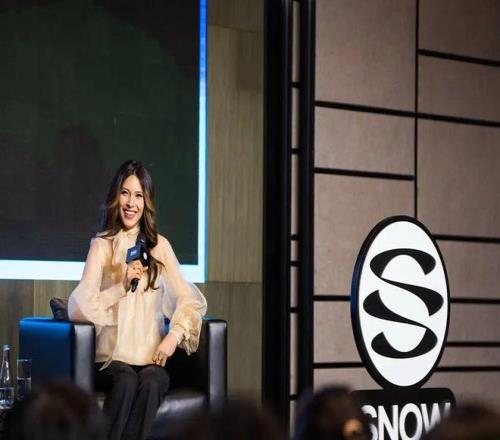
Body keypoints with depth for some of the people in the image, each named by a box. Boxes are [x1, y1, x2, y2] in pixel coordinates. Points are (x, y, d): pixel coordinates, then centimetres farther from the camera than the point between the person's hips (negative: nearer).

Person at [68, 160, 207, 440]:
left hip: (151, 357, 2)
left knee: (151, 383, -32)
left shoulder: (160, 246, 12)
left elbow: (190, 300, 8)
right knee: (126, 381, -34)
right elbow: (80, 307, -6)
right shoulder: (102, 245, 5)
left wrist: (175, 335, -10)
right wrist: (121, 287, -18)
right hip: (110, 357, -1)